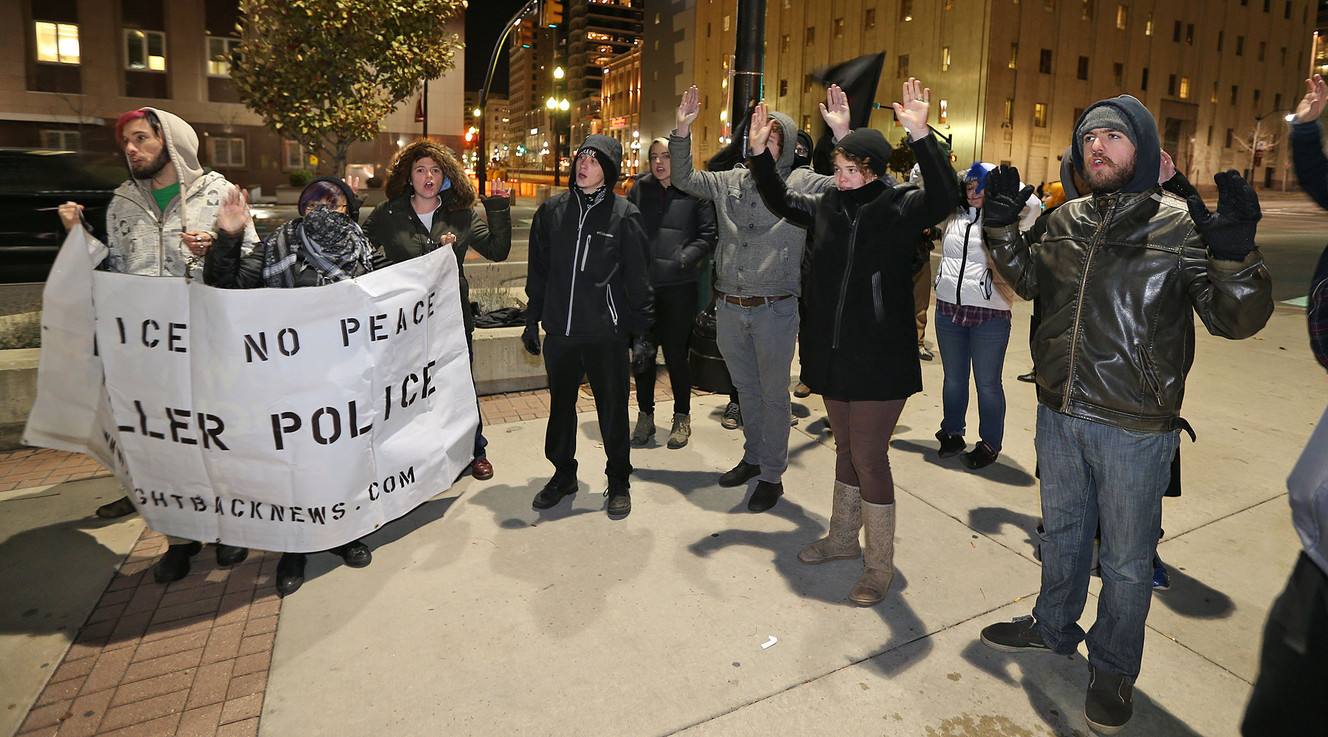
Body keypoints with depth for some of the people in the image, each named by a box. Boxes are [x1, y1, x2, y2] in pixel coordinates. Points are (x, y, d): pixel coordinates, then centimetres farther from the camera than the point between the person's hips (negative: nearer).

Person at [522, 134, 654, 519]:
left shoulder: (624, 214, -3)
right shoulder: (551, 210, 6)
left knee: (612, 410, 6)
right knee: (560, 406, 16)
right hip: (559, 332, 4)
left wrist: (643, 334, -4)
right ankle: (563, 475, 35)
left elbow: (638, 279, -2)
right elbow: (538, 271, 13)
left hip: (606, 334, -3)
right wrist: (532, 320, 13)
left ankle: (619, 483, 24)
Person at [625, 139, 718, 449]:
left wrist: (685, 258, -14)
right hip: (642, 285, 3)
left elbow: (708, 234, -1)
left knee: (675, 354, 3)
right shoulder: (640, 189, 9)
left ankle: (682, 418, 22)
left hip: (679, 286, -3)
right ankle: (645, 417, 25)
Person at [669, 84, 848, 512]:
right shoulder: (729, 181, 9)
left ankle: (772, 475, 20)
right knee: (745, 388, 18)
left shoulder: (803, 183, -3)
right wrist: (682, 132, 7)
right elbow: (684, 179, 19)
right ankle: (753, 457, 36)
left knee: (774, 393, 6)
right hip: (729, 307, 5)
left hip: (775, 310, -4)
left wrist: (842, 135, -24)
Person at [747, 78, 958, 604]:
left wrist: (921, 136, -36)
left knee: (869, 456, -3)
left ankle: (879, 566, 14)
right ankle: (842, 538, 36)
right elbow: (780, 201, 22)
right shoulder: (828, 206, 8)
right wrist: (760, 152, 10)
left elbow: (944, 197, -26)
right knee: (846, 449, 19)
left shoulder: (899, 206, -8)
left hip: (880, 358, -6)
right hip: (832, 353, 6)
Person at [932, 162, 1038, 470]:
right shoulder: (952, 215, 8)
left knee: (988, 383, 4)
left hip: (989, 313, -4)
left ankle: (989, 445, 18)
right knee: (953, 378, 16)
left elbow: (1032, 206, -21)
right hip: (948, 307, 4)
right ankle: (952, 433, 32)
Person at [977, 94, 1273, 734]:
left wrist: (1234, 254, -32)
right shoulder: (1068, 220, 4)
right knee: (1061, 531, 23)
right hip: (1059, 414, 5)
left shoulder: (1182, 225, -11)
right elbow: (1031, 280, 20)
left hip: (1134, 429, -4)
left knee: (1126, 560, 12)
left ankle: (1113, 669, 35)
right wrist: (1002, 228, 4)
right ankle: (1055, 629, 45)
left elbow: (1236, 318, -14)